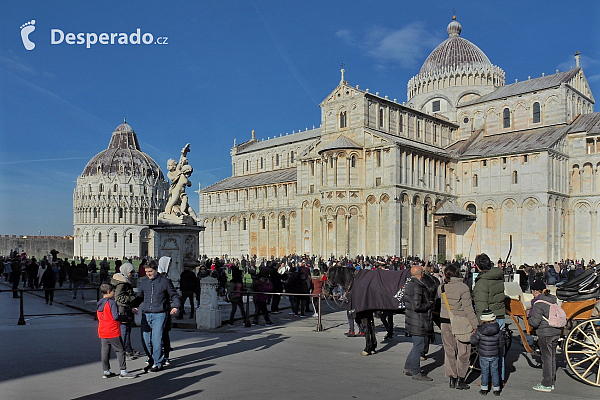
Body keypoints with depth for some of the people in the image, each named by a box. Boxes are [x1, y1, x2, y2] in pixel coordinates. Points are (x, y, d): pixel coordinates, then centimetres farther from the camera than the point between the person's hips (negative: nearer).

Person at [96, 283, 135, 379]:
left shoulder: (98, 304, 9)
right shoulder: (112, 303, -15)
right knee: (120, 351, 1)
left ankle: (106, 371, 20)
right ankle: (123, 372, 2)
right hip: (113, 332, -8)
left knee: (104, 351, 13)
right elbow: (115, 317, -22)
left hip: (102, 332, 8)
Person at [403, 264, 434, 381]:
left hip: (412, 321, 10)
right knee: (418, 346, 0)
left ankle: (408, 368, 29)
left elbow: (404, 300, 21)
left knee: (417, 345, 20)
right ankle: (416, 373, 9)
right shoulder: (417, 287, -21)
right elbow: (417, 306, -27)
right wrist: (429, 305, -11)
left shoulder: (408, 285, 11)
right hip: (418, 323, -10)